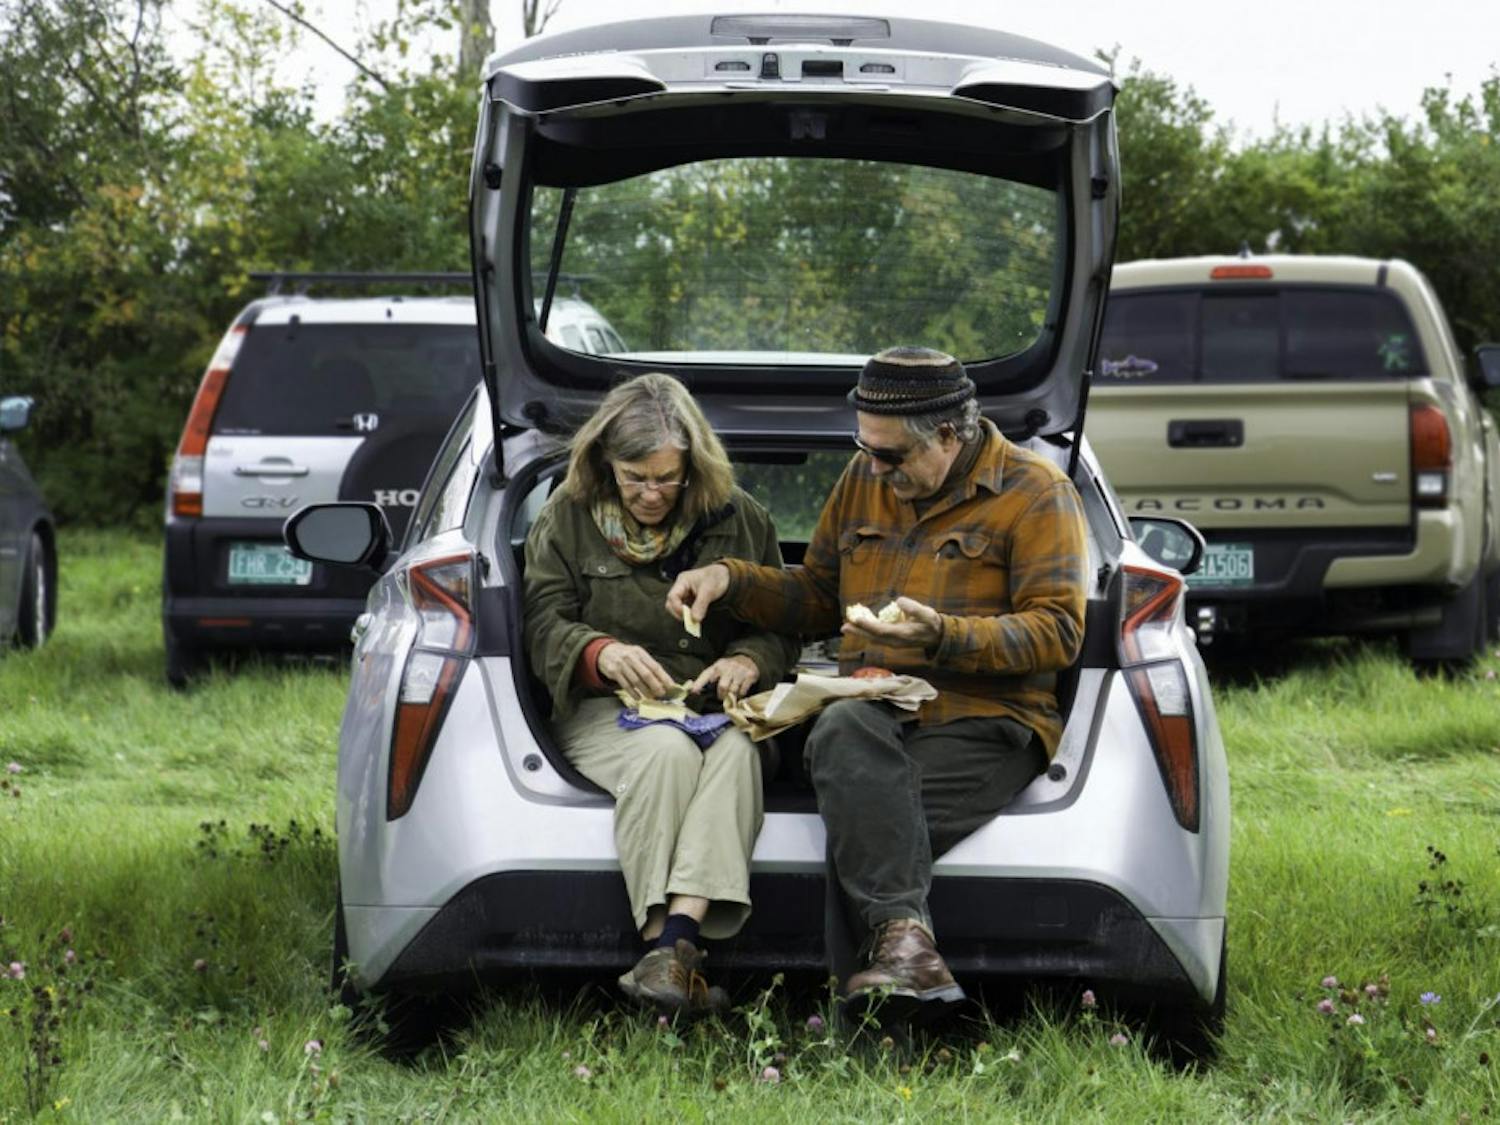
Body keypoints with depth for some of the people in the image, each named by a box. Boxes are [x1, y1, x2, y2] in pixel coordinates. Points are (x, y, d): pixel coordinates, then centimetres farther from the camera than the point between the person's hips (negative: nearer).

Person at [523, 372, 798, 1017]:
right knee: (666, 752, -37)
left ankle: (673, 944, -51)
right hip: (603, 711, -1)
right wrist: (601, 653, -19)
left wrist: (749, 661, -9)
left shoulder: (737, 518, 11)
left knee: (735, 752, -36)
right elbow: (544, 629, 3)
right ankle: (673, 955, -45)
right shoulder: (568, 516, 7)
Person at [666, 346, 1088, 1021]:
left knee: (862, 822, -33)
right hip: (875, 716, 4)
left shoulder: (1034, 492, 3)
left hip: (982, 721, -4)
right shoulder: (864, 482, 21)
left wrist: (943, 636, -20)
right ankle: (905, 939, -46)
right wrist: (730, 579, 13)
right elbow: (816, 599, 32)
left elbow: (1058, 632, -5)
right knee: (845, 732, -36)